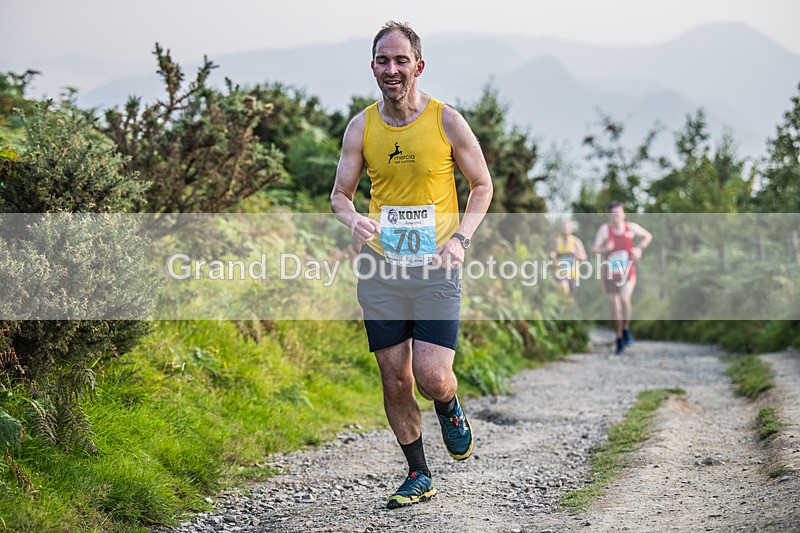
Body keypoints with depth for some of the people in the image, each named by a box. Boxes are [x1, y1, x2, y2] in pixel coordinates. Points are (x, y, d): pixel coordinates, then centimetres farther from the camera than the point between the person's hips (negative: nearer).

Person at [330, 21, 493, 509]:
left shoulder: (446, 121, -4)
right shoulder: (361, 127, 3)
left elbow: (482, 186, 6)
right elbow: (340, 194, 10)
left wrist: (461, 238, -10)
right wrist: (353, 219, -13)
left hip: (435, 268, -3)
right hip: (380, 268, 3)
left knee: (432, 377, -13)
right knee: (395, 380, 5)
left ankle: (450, 411, 24)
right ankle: (419, 476, 22)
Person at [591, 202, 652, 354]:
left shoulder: (631, 227, -1)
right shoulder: (604, 229, -5)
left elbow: (648, 236, 16)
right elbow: (594, 249, -10)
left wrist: (639, 249, 0)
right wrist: (605, 249, -29)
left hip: (628, 273, -1)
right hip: (611, 275, 1)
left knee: (625, 299, -24)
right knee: (615, 307, 5)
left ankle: (626, 329, -1)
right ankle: (619, 339, 19)